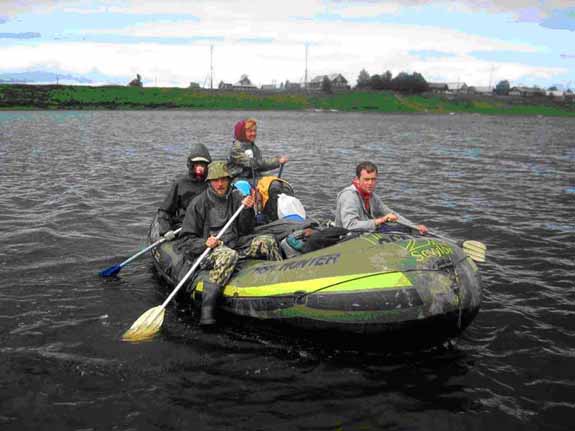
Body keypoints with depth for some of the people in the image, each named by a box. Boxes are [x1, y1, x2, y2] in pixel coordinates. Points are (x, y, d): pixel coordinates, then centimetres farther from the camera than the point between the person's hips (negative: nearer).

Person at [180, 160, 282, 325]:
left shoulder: (236, 198, 7)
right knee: (229, 255, -39)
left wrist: (247, 210, -9)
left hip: (235, 244, 5)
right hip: (208, 251, -5)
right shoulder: (198, 203, -5)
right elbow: (188, 238, -4)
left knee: (268, 241, -9)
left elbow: (246, 230, 8)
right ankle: (207, 310, -44)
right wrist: (205, 243, -23)